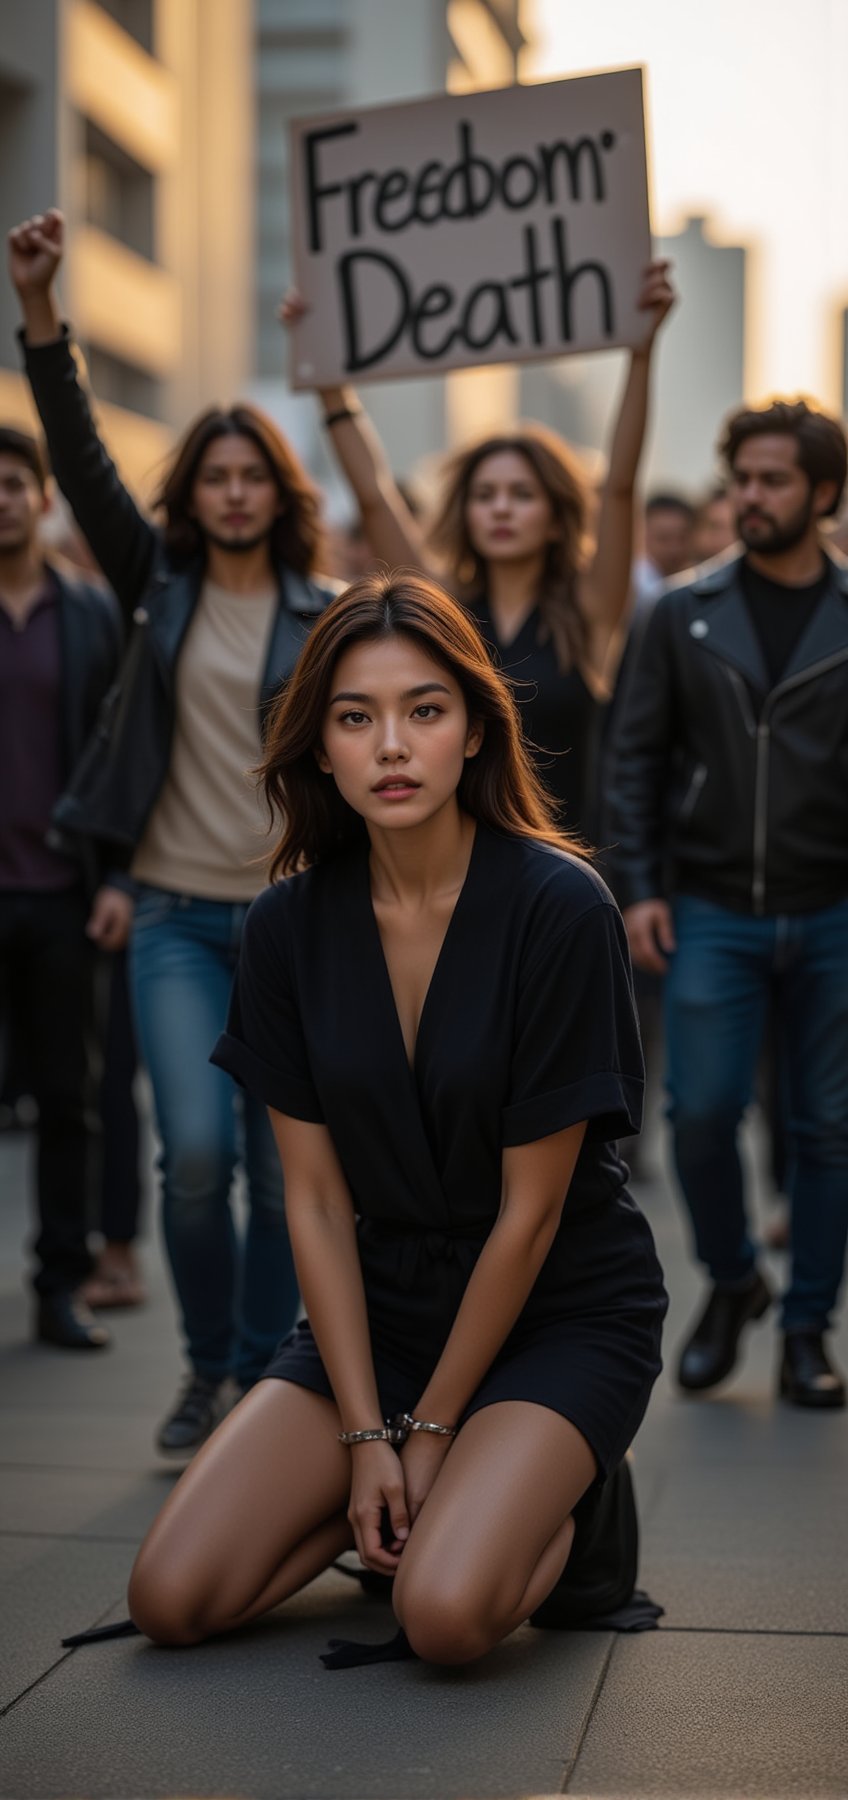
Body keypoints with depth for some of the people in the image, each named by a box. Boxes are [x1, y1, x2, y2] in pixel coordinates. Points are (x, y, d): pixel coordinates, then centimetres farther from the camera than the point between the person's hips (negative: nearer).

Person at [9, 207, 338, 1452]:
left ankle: (262, 1378, 21)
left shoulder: (323, 616, 2)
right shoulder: (160, 585, 4)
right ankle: (207, 1367, 12)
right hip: (178, 914, 0)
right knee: (196, 1151, -11)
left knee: (283, 1164, 4)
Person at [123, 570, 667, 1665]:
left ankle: (546, 1491, 6)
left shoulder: (558, 907, -18)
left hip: (558, 1314, -4)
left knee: (443, 1612, -28)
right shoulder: (291, 924, -4)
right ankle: (438, 1494, 12)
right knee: (169, 1602, -11)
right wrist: (368, 1436, -10)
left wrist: (431, 1428, -10)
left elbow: (529, 1212, -15)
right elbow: (316, 1197, -4)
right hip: (379, 1305, 4)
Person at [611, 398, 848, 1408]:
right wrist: (639, 889, -3)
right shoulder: (685, 615, 4)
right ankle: (730, 1283, 20)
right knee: (701, 1112, -6)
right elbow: (640, 757, 5)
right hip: (712, 914, 0)